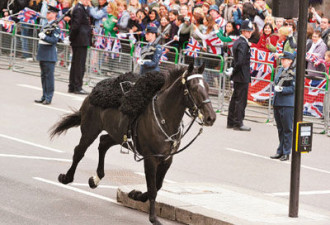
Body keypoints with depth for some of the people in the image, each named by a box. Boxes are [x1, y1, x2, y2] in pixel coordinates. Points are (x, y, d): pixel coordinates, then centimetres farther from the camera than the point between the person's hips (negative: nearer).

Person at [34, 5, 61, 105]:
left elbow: (54, 40, -19)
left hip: (50, 56, -9)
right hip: (42, 55, 9)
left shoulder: (55, 27, -11)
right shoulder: (46, 25, 15)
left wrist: (44, 37, -27)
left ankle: (48, 98, -2)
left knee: (49, 77, -5)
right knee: (43, 76, 13)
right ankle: (44, 96, 19)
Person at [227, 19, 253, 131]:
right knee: (241, 100, -4)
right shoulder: (243, 44, -17)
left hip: (237, 76, 10)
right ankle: (238, 123, 0)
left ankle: (231, 122, 23)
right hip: (243, 76, -10)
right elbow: (240, 61, -25)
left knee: (235, 98, 16)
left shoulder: (237, 42, 13)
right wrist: (236, 70, -12)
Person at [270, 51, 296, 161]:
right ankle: (280, 151, 22)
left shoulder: (295, 72, -8)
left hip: (288, 104, -8)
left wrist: (282, 89, -21)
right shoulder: (281, 70, 15)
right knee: (280, 129, 14)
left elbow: (293, 88, -12)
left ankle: (286, 153, 3)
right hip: (277, 103, 8)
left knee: (288, 129, -2)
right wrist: (277, 87, -1)